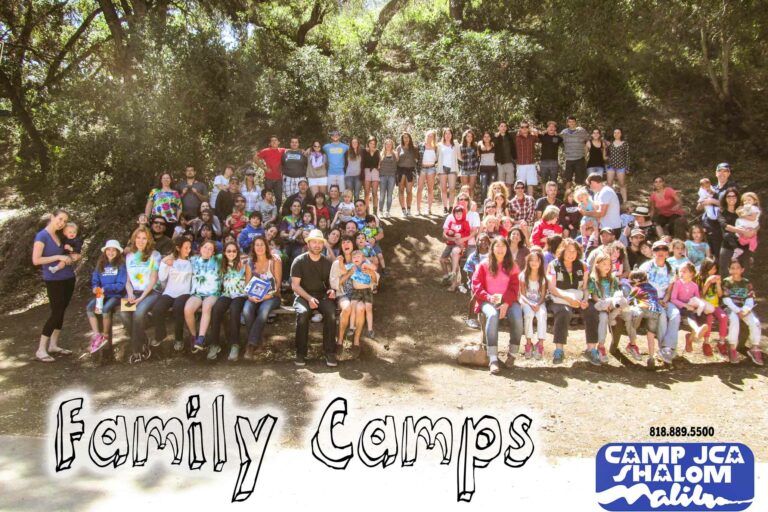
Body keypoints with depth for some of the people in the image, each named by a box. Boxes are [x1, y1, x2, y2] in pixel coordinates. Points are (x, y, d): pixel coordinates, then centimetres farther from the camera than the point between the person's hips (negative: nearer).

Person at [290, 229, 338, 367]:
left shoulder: (327, 262, 11)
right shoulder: (299, 261, 0)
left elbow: (331, 282, 20)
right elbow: (295, 285, -4)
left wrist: (332, 290, -4)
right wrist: (309, 298, -19)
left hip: (322, 295, 2)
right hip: (303, 295, -2)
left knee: (331, 313, -30)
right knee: (302, 313, -35)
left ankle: (330, 352, -23)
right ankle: (300, 353, -24)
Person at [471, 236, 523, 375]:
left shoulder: (512, 266, 11)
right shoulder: (484, 265, 8)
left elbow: (514, 288, 5)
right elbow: (476, 286, 1)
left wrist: (506, 303, -12)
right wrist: (489, 297, -16)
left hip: (507, 301, 2)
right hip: (488, 301, -2)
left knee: (518, 318, -30)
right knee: (492, 315, -36)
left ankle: (512, 353, -10)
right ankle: (493, 359, -39)